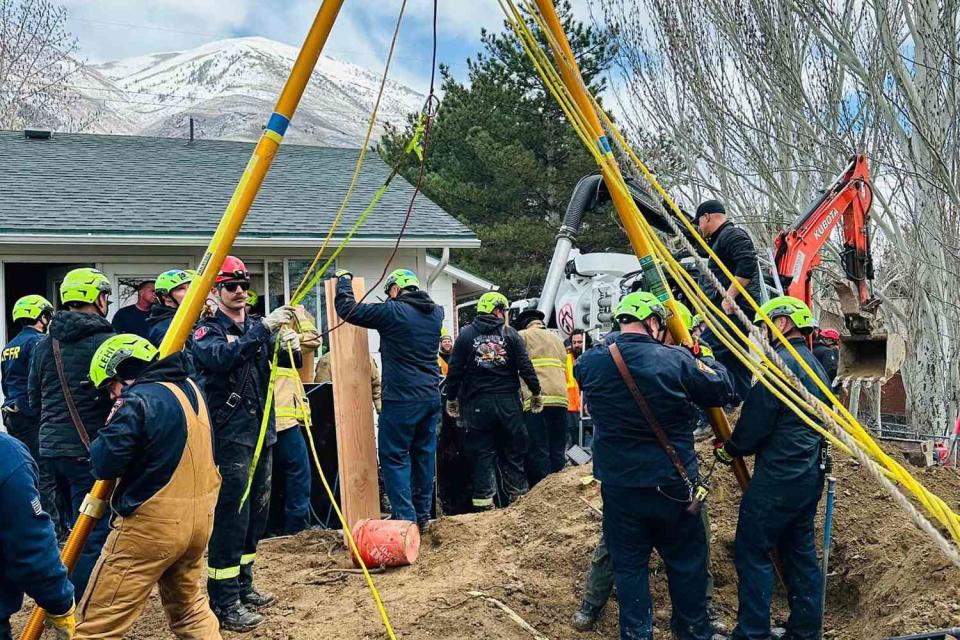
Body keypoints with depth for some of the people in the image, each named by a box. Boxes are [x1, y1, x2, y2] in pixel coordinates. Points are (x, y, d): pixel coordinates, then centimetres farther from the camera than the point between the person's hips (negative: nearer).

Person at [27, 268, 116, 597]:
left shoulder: (44, 345, 7)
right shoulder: (106, 343, -13)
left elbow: (34, 402, 14)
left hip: (51, 449, 7)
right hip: (90, 452, -7)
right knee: (92, 534, -1)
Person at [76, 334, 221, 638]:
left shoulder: (138, 400, -14)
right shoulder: (191, 388, 10)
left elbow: (104, 463, -18)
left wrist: (110, 428, 0)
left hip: (153, 524, -8)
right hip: (200, 518, 8)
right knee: (189, 607, 24)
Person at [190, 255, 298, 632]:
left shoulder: (257, 327, 15)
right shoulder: (206, 330, -5)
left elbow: (281, 358, 5)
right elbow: (222, 356, -25)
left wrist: (288, 345, -17)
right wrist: (264, 328, -31)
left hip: (261, 431, 7)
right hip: (229, 435, -7)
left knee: (256, 513, 13)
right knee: (231, 518, -8)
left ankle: (243, 586, 26)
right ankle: (223, 603, -2)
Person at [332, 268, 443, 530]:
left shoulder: (393, 311, -12)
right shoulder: (436, 312, 8)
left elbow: (347, 309, -8)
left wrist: (344, 280, 9)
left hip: (402, 399, -7)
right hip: (431, 397, 7)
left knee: (394, 456, 1)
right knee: (424, 454, 13)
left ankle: (405, 517, -2)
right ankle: (423, 514, 21)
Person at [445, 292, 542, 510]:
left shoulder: (466, 334, 1)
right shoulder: (510, 333, 1)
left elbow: (455, 370, 0)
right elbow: (525, 367, -2)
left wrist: (451, 398, 10)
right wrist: (536, 393, 9)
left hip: (477, 403, 0)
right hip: (508, 402, 0)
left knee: (482, 453, 5)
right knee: (512, 452, 10)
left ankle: (484, 502, 4)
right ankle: (518, 497, 14)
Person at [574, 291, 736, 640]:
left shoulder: (591, 362, -8)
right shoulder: (677, 360, -16)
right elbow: (722, 389, -5)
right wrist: (702, 359, 12)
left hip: (618, 485, 2)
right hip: (672, 486, -1)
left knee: (629, 565, 14)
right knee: (686, 561, 19)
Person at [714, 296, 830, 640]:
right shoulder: (816, 365, 14)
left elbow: (755, 422, -16)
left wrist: (730, 450, 3)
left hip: (778, 477, -9)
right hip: (810, 475, 9)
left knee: (752, 552, -2)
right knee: (800, 550, 15)